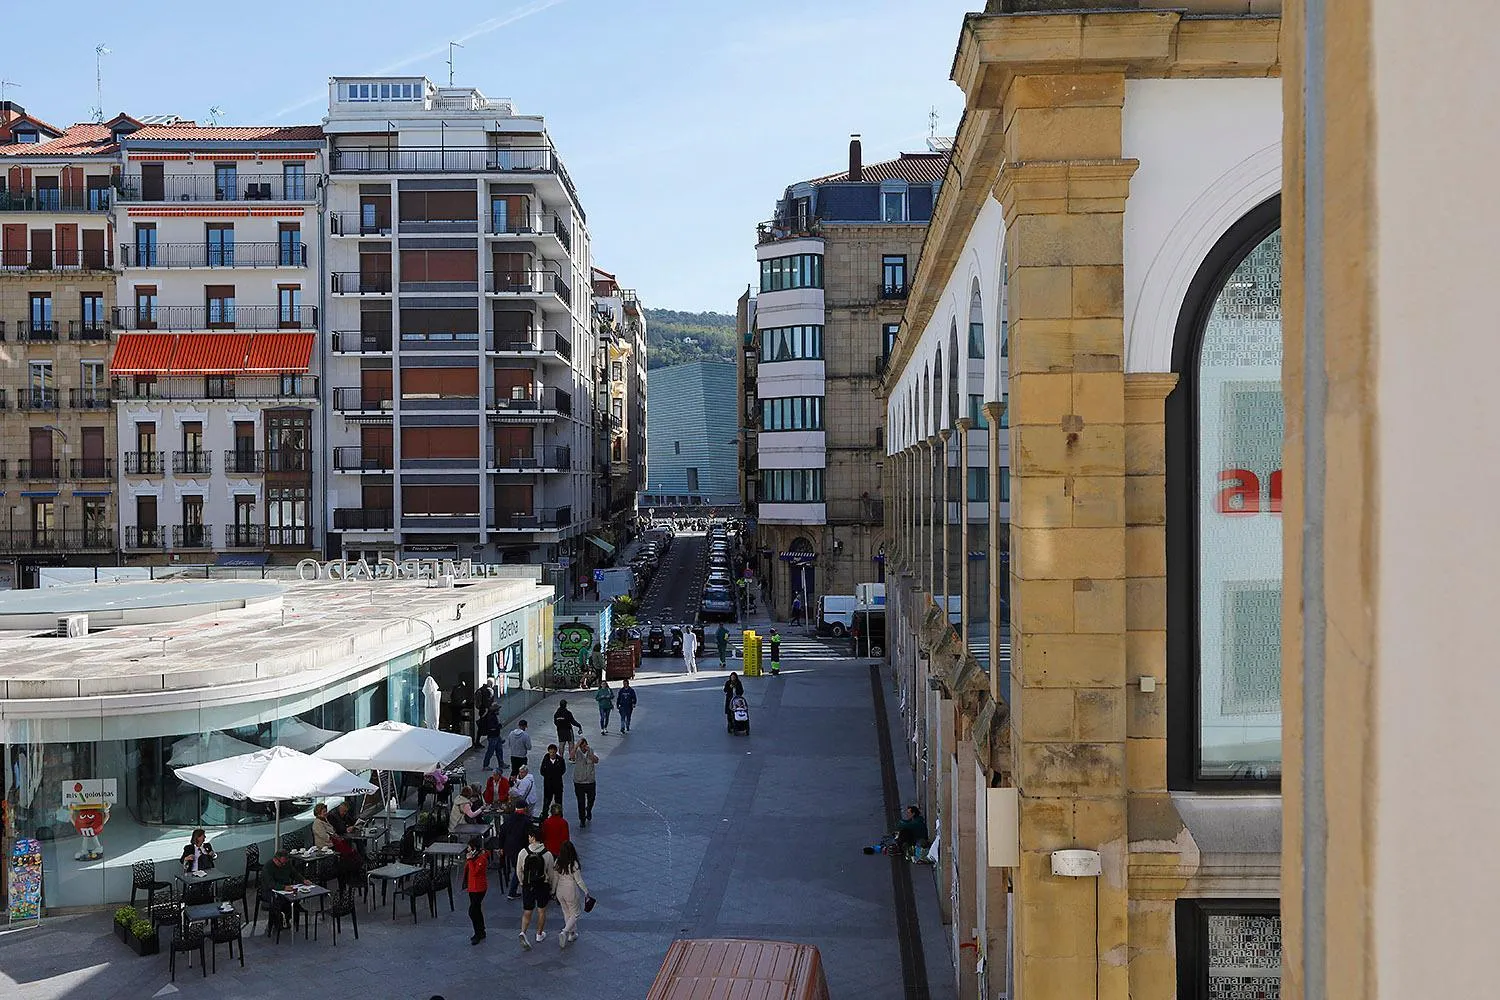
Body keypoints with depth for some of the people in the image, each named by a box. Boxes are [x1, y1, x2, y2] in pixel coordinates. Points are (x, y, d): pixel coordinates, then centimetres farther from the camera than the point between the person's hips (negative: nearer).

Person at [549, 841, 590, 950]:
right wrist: (586, 892, -3)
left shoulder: (558, 863, -8)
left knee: (567, 913, 22)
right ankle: (564, 933, -7)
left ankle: (572, 934, 33)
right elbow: (579, 880, -16)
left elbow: (555, 879, 2)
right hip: (572, 891, -5)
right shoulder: (574, 865, -23)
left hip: (560, 891, 5)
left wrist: (553, 891, 16)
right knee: (575, 913, 12)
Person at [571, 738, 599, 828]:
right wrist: (577, 745, -40)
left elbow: (596, 760, -24)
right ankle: (582, 820, 17)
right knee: (581, 802, 3)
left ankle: (588, 811, 49)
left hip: (590, 781, 2)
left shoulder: (591, 751, -6)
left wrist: (589, 751, -33)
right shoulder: (577, 752, -11)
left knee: (591, 799, 18)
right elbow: (572, 756, -35)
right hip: (579, 782, -2)